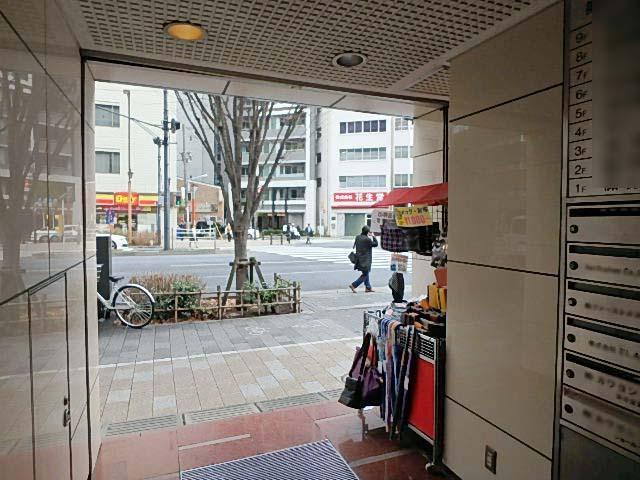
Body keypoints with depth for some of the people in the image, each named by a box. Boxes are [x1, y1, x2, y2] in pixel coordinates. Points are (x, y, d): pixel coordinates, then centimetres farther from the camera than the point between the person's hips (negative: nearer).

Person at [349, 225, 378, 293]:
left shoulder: (357, 237, 0)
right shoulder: (367, 239, -20)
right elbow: (376, 244, -8)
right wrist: (373, 236, 5)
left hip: (359, 259, 8)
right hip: (365, 260, -8)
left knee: (365, 273, 20)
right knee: (365, 275, 2)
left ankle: (368, 287, 28)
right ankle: (353, 285, -4)